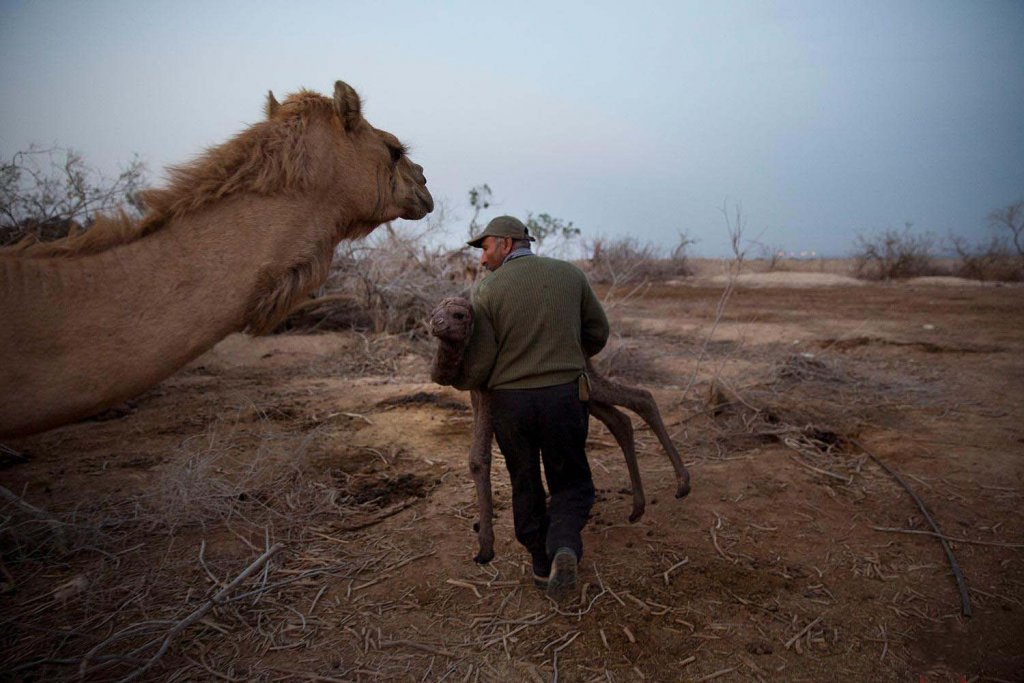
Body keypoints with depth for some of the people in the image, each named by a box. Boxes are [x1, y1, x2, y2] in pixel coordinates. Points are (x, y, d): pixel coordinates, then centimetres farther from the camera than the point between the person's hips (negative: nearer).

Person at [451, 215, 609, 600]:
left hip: (510, 401, -1)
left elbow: (477, 368, -6)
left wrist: (457, 381, 17)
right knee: (571, 484, 15)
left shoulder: (488, 292, -6)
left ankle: (542, 562, 27)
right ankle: (564, 547, -11)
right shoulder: (570, 274, 3)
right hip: (564, 396, 1)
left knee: (525, 485, 19)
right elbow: (597, 333, 13)